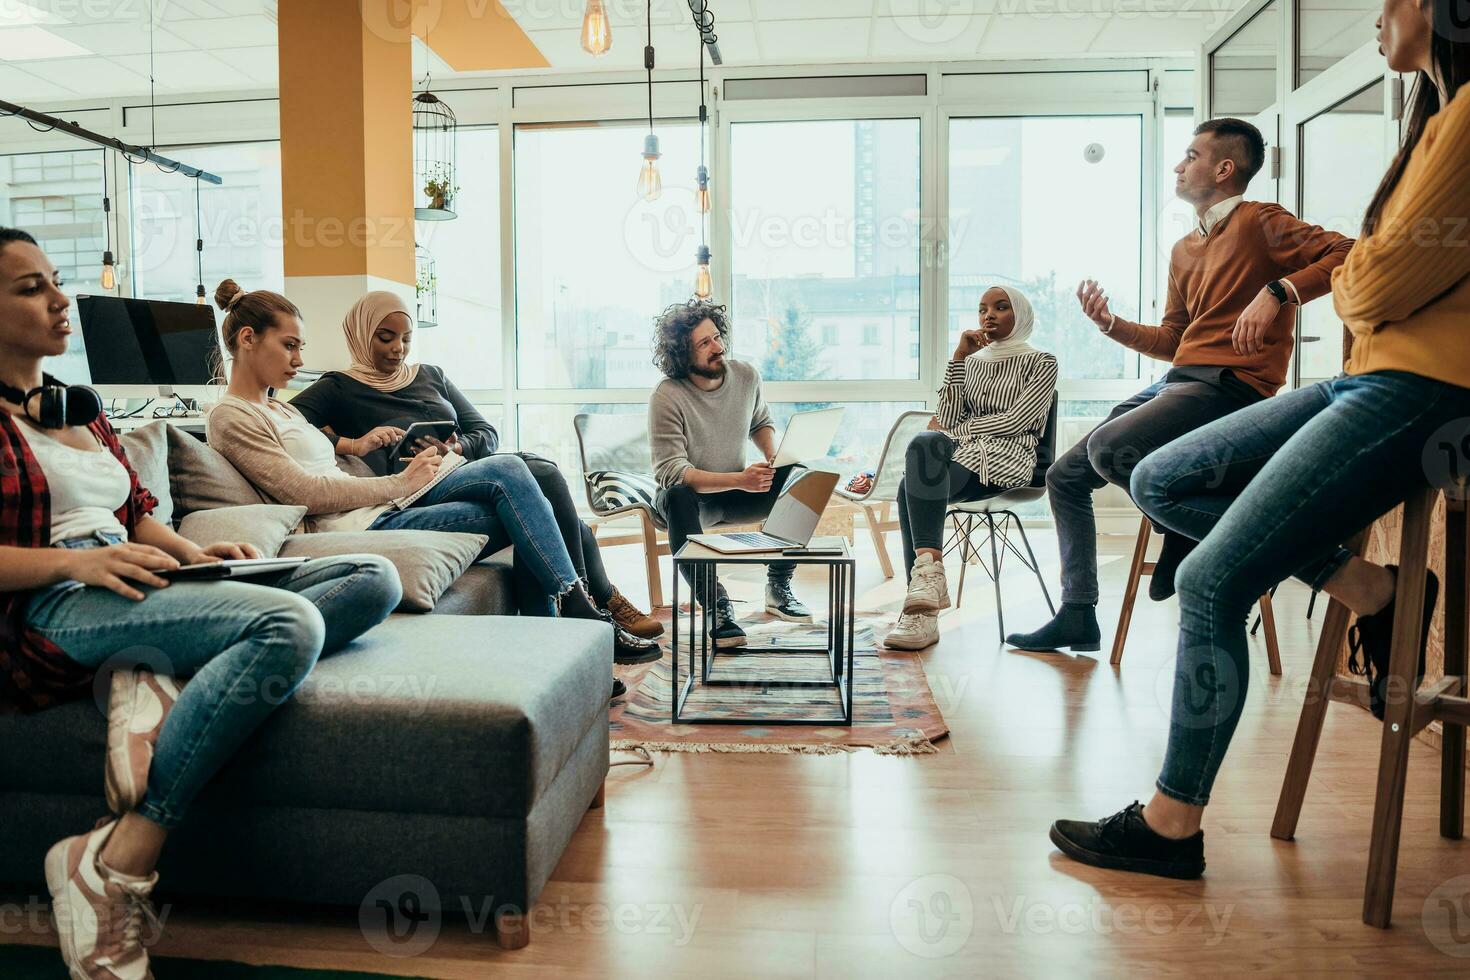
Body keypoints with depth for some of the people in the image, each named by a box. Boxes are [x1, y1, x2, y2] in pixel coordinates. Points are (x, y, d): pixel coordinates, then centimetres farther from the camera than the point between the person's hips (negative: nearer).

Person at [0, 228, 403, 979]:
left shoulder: (79, 404, 25)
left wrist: (196, 553, 3)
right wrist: (76, 560, -20)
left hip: (129, 587, 8)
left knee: (374, 579, -7)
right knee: (291, 623, -35)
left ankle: (155, 676, -25)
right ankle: (112, 867, -31)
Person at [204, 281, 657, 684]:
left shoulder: (279, 409, 26)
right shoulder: (231, 419, -3)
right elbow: (306, 493, -12)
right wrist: (400, 482, -8)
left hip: (380, 513, 9)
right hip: (361, 532, -9)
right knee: (507, 476, -16)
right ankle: (580, 614, -15)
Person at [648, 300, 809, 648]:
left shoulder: (746, 375, -6)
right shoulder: (668, 395, -22)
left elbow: (761, 423, 15)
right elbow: (671, 472, -29)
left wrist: (772, 456, -8)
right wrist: (739, 479, -39)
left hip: (738, 491, 5)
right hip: (691, 495, -4)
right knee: (677, 496, -40)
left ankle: (778, 588, -7)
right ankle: (717, 606, -31)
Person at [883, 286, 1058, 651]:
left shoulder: (1041, 363, 10)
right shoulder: (972, 363, 24)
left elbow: (1015, 420, -5)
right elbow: (949, 420, 9)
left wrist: (960, 431, -1)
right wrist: (958, 357, 5)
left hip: (1007, 458, -4)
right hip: (961, 455, 5)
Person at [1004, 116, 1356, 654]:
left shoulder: (1259, 222, -2)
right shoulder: (1184, 250, 23)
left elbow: (1346, 254, -14)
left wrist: (1277, 291, -25)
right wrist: (1110, 323, 10)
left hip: (1232, 384, -9)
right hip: (1176, 380, 9)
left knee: (1107, 446, -32)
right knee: (1065, 476, 6)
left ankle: (1189, 530, -4)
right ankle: (1077, 617, 10)